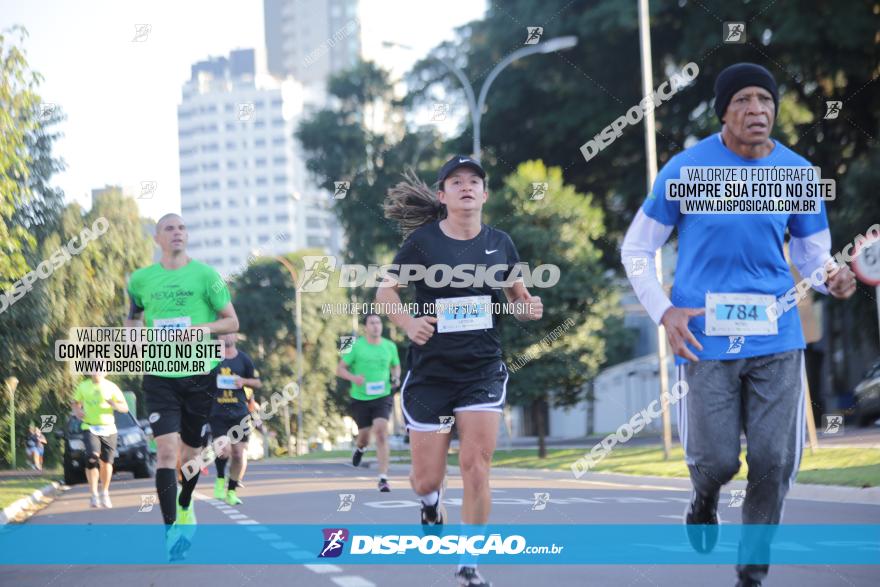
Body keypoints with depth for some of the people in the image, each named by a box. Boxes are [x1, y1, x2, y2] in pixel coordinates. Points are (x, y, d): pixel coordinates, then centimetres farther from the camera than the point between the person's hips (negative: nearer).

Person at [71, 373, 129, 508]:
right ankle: (94, 494, -16)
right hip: (90, 428, -1)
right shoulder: (83, 386, 6)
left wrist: (113, 404, -19)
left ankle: (105, 493, 26)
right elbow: (76, 403, 19)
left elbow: (125, 407, 2)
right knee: (92, 458, -21)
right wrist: (77, 411, -4)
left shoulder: (111, 387, 2)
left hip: (109, 429, 1)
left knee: (106, 462, 5)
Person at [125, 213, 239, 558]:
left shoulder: (205, 274, -1)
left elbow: (232, 322, 2)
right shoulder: (141, 279, 5)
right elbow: (132, 317, 22)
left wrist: (205, 327, -17)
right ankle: (170, 529, -14)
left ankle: (185, 506, 42)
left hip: (199, 374, 0)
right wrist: (135, 328, -1)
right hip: (160, 375, 0)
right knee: (167, 449, -15)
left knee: (191, 451, 12)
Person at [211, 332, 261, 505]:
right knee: (224, 449, -19)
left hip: (240, 413, 2)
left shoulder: (243, 359, 5)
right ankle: (220, 479, 10)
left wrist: (243, 381, -6)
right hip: (217, 412, -2)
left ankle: (232, 491, 17)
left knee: (239, 454, 0)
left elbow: (258, 382, 12)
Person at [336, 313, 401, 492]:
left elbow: (396, 366, 20)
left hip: (382, 397, 0)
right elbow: (340, 369, -1)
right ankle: (359, 448, 51)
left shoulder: (390, 346, 3)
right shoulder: (356, 346, -4)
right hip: (360, 398, 0)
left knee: (381, 432, -19)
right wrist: (353, 377, -21)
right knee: (364, 436, 9)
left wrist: (395, 378, -1)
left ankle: (383, 479, -18)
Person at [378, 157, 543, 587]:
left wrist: (529, 308, -9)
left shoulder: (499, 243, 3)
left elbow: (519, 299, 14)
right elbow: (385, 291, 2)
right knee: (426, 478, 3)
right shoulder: (423, 241, -6)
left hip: (483, 370, 1)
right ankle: (431, 504, 42)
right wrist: (408, 324, -16)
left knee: (476, 465, -11)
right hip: (430, 371, -1)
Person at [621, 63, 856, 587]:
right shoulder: (687, 169, -5)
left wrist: (833, 279, -13)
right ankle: (705, 499, 35)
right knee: (717, 460, -4)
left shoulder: (798, 173, 2)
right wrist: (664, 312, -9)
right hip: (706, 337, -2)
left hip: (776, 337, 2)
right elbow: (637, 249, 3)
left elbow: (814, 254, 11)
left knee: (774, 462, -1)